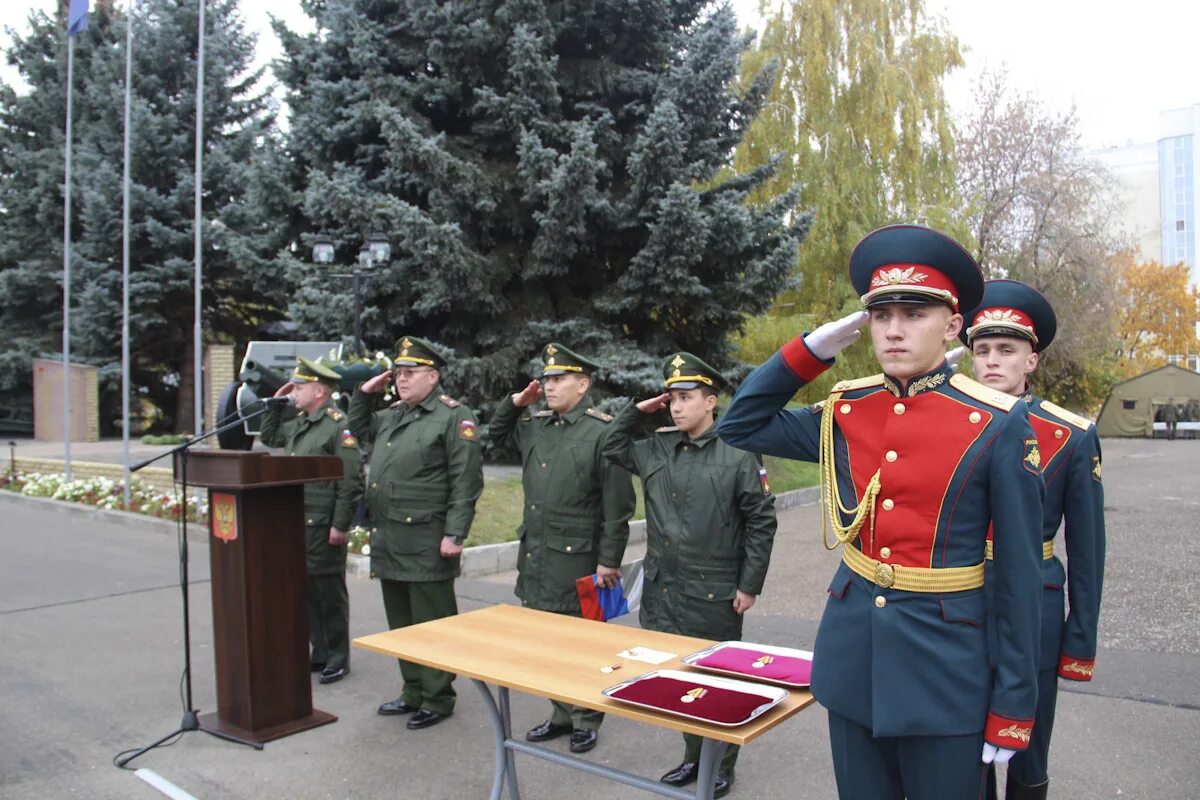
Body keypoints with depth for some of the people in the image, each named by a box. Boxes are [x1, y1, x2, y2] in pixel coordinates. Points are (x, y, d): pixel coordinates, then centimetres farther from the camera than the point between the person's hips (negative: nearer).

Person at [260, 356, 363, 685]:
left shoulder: (338, 426, -16)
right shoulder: (299, 423, 12)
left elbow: (351, 481, -20)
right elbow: (269, 438, 30)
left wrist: (341, 525, -20)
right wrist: (275, 404, 15)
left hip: (324, 528, -9)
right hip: (297, 524, 9)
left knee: (330, 594, 3)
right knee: (306, 591, 16)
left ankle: (338, 659, 16)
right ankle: (319, 654, 29)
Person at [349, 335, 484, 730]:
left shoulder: (454, 417, -9)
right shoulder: (390, 416, 16)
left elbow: (466, 482, -15)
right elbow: (358, 428, 36)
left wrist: (454, 535, -19)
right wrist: (365, 392, 18)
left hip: (425, 544, -8)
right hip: (388, 541, 9)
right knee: (401, 623, 17)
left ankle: (437, 699, 16)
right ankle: (413, 692, 31)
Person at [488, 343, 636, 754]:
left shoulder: (602, 431, -14)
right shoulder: (534, 424, 7)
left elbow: (617, 505, -14)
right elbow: (497, 433, 27)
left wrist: (608, 561, -13)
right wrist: (515, 402, 8)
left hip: (577, 559, -7)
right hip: (535, 554, 7)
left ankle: (587, 720, 24)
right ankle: (561, 715, 33)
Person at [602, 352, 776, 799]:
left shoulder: (738, 454, -10)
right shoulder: (656, 449, 5)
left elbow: (761, 522, -8)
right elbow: (613, 449, 19)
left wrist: (749, 586, -9)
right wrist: (638, 410, 6)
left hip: (714, 596, -5)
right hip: (661, 592, 5)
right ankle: (693, 757, 34)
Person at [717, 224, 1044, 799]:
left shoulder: (997, 425, -11)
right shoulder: (845, 412, 0)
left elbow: (1019, 575, -8)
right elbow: (740, 426, 8)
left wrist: (1013, 706, -6)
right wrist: (814, 348, -3)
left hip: (946, 667, -3)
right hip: (851, 657, 4)